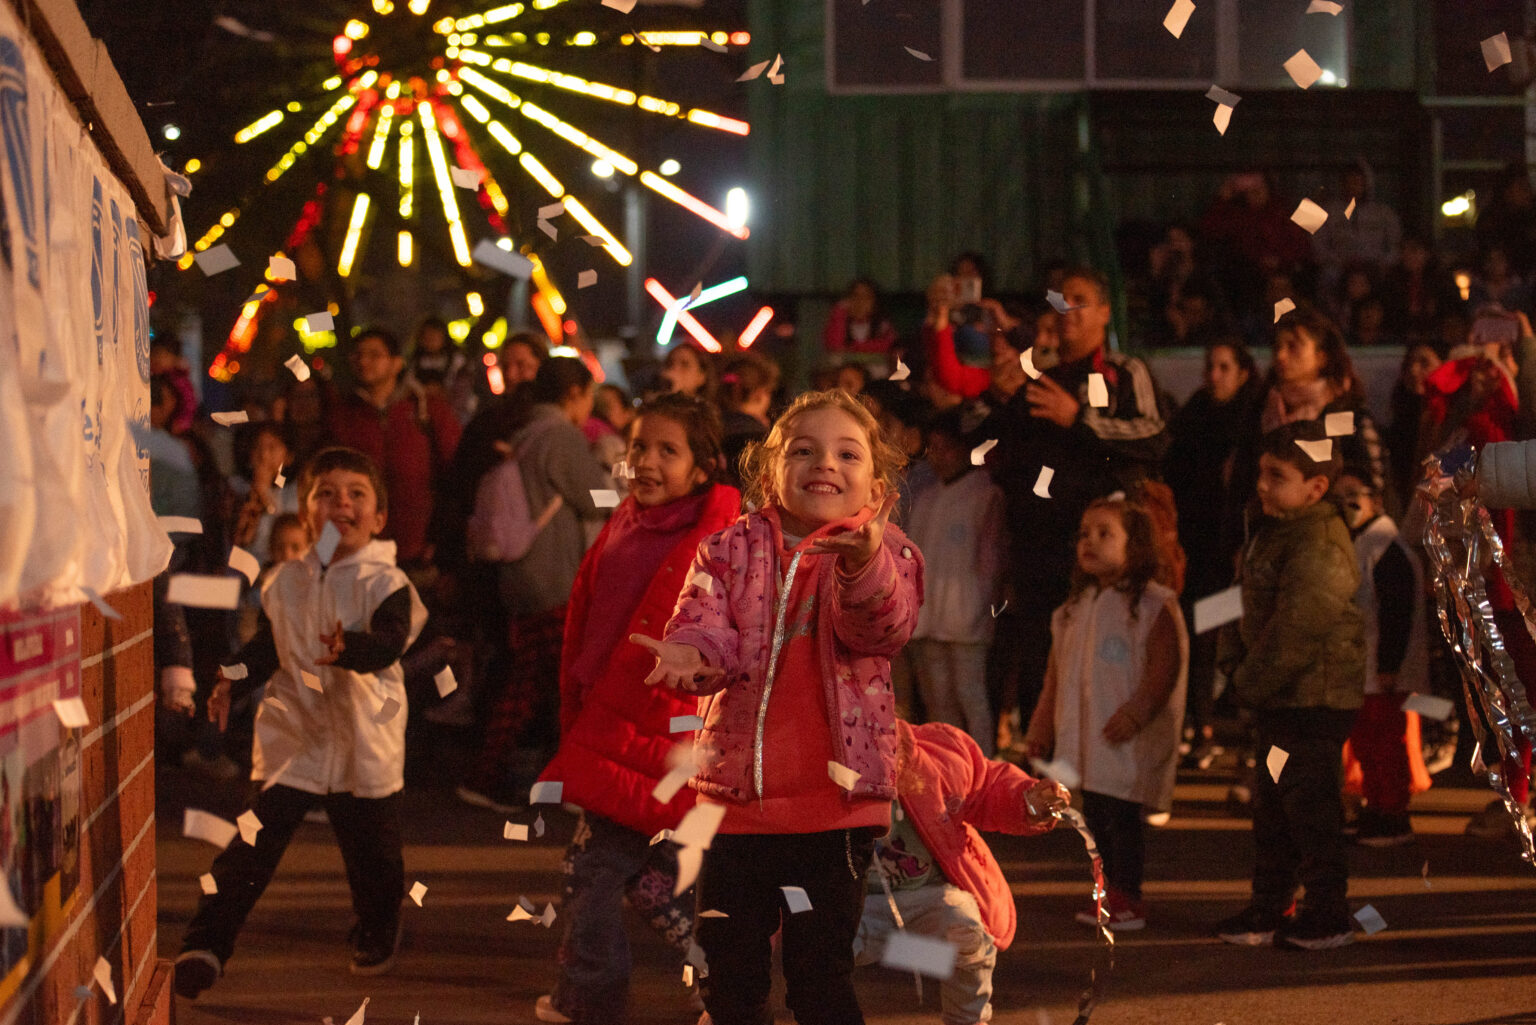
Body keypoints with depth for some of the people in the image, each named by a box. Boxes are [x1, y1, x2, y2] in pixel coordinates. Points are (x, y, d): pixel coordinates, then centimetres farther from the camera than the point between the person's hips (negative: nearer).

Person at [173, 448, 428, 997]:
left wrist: (349, 648, -43)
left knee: (371, 849, 11)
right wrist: (231, 680, 2)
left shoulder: (385, 583, -7)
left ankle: (377, 935, 37)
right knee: (255, 843, -7)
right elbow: (267, 645, 16)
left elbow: (390, 642, -23)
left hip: (363, 741, -1)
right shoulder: (287, 583, 5)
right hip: (294, 737, 2)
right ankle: (206, 945, -5)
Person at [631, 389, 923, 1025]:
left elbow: (883, 628, -22)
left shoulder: (885, 552, -3)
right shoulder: (729, 551, 6)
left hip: (835, 804, -3)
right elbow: (706, 622, -6)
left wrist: (863, 567, -45)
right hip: (734, 795, 3)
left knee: (820, 974, 2)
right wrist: (691, 653, -31)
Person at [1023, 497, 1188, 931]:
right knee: (1095, 814, 9)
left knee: (1122, 813, -8)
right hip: (1087, 737, 7)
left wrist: (1135, 712, -22)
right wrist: (1041, 727, 17)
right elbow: (1057, 673, 20)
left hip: (1130, 738, -7)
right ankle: (1108, 892, 17)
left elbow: (1165, 667, -14)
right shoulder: (1075, 609, 16)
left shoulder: (1154, 605, -7)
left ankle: (1126, 896, -1)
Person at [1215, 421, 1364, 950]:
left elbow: (1297, 633, -24)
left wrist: (1252, 683, -14)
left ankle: (1328, 918, 6)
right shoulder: (1270, 532, 12)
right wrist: (1234, 664, 4)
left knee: (1309, 806, -4)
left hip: (1314, 700, -10)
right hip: (1275, 698, 10)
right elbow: (1245, 605, 17)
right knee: (1271, 805, 15)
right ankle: (1268, 909, 25)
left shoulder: (1321, 547, -21)